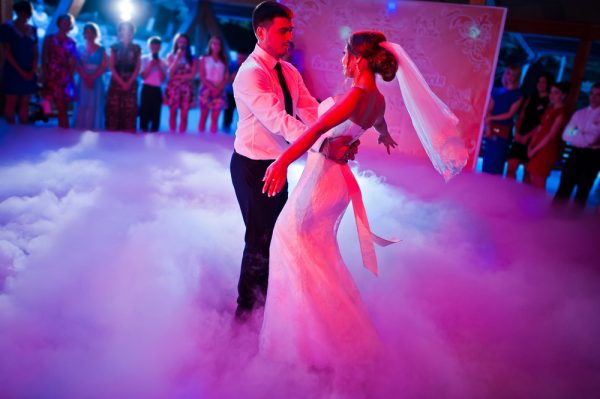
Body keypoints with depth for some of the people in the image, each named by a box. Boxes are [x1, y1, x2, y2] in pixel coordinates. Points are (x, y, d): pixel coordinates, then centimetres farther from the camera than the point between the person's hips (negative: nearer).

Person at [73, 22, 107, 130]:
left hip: (97, 82, -1)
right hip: (83, 81, 1)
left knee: (95, 107, -2)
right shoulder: (80, 48, 10)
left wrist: (92, 77, -12)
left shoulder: (101, 50, 7)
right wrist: (86, 78, -13)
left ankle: (94, 130, 0)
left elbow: (104, 67, -2)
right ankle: (81, 129, -1)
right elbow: (78, 66, 2)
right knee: (82, 106, -3)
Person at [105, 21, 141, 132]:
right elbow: (112, 67, 3)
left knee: (130, 110, -6)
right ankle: (112, 132, -2)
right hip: (116, 82, 0)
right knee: (114, 109, -5)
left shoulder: (136, 48, 9)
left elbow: (138, 67, 3)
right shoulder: (115, 47, 9)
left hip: (131, 83, 0)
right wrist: (121, 82, -10)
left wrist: (129, 82, -10)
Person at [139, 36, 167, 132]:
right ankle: (144, 130, 4)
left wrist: (158, 66, -8)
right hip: (147, 89, -2)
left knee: (156, 112, 3)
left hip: (157, 90, 2)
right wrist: (151, 64, -11)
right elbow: (143, 76, -6)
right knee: (145, 111, -3)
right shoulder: (144, 59, 3)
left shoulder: (163, 62, 8)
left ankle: (154, 130, 10)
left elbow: (163, 79, -1)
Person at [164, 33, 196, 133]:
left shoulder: (192, 59, 8)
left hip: (186, 88, 0)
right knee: (173, 113, -1)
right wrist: (177, 58, -9)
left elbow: (192, 75, -3)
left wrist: (177, 76, -7)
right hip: (173, 87, 0)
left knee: (184, 114, -5)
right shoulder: (171, 56, 9)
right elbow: (170, 73, -5)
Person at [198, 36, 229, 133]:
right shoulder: (204, 59, 6)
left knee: (215, 118, -1)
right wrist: (212, 87, -15)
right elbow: (202, 77, -1)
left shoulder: (224, 60, 11)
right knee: (204, 116, -3)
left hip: (219, 91, 2)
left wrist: (218, 88, -12)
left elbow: (226, 77, 4)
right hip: (206, 90, -2)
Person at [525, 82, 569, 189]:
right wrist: (531, 145, 2)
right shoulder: (549, 109, 13)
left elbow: (551, 135, -14)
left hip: (548, 149, -7)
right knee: (532, 181, 7)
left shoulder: (561, 113, -10)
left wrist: (535, 149, -12)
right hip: (537, 147, 7)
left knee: (538, 182, -6)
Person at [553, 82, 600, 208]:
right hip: (576, 153, 4)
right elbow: (566, 134, 0)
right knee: (563, 189, 5)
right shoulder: (579, 113, 9)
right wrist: (584, 138, -12)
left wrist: (577, 136, -5)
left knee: (582, 193, 7)